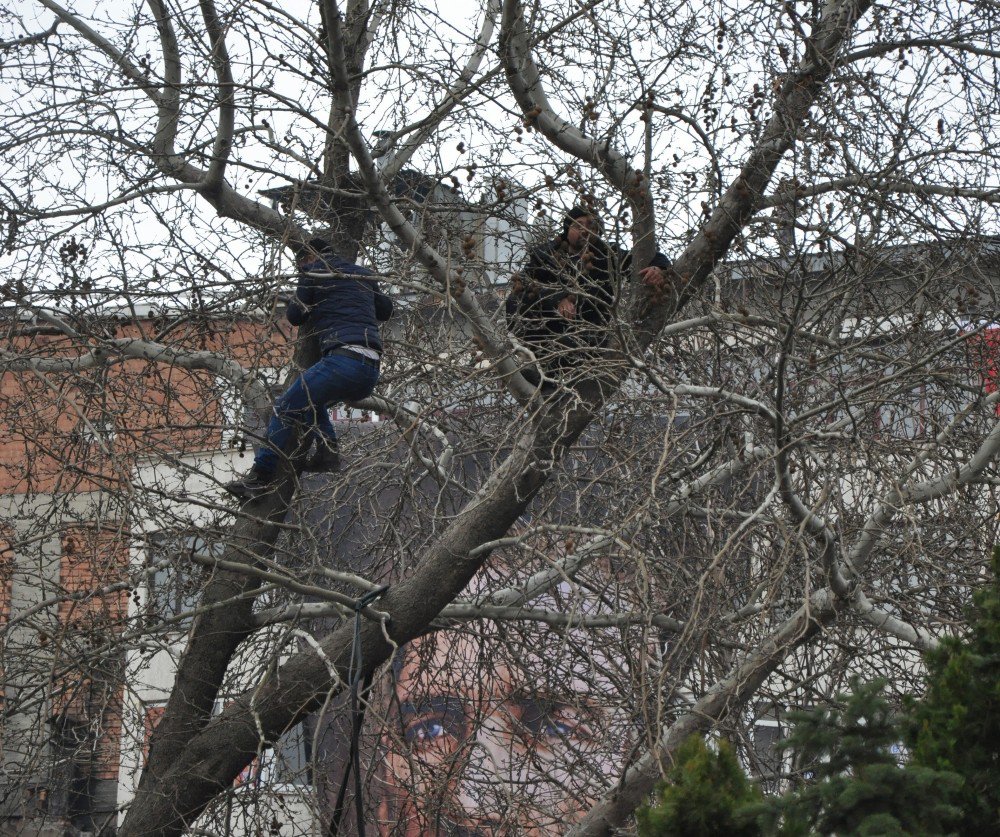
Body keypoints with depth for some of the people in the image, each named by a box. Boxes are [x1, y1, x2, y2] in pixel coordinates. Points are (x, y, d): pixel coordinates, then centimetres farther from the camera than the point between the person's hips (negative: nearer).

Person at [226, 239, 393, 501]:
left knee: (286, 408, -3)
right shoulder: (363, 274, 26)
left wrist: (298, 299, 32)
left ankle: (261, 477, -8)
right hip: (371, 373, 8)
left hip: (344, 359, -7)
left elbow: (295, 316, 12)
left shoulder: (314, 270, 8)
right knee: (310, 400, 28)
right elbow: (386, 310, 35)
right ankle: (327, 449, 7)